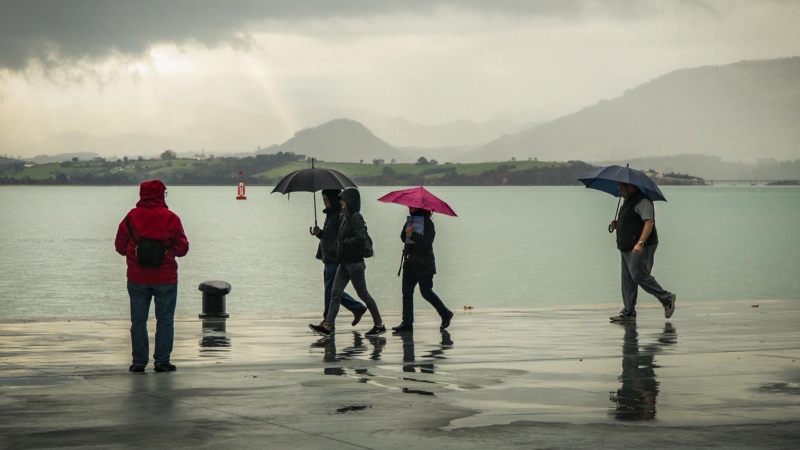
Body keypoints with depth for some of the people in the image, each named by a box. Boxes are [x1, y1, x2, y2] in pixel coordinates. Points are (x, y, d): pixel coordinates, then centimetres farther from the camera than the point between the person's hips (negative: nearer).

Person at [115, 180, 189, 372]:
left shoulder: (131, 217, -3)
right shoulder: (171, 219, -7)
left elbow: (120, 247, 2)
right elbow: (182, 249, -3)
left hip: (137, 279, 1)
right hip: (165, 279, -1)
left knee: (138, 320, 8)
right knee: (165, 320, 6)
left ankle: (139, 361, 7)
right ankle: (162, 361, 4)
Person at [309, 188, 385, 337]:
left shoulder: (356, 217, -16)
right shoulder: (346, 217, 12)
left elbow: (361, 238, -24)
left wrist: (345, 242, -14)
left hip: (355, 263, -9)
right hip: (345, 262, 9)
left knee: (363, 294, -1)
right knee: (335, 293, 4)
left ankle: (379, 325, 10)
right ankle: (327, 326, 3)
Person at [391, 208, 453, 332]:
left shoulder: (427, 223, -10)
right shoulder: (410, 221, 12)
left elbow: (427, 242, -21)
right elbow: (403, 238, 8)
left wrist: (413, 233, -28)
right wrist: (406, 229, -9)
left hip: (423, 265, -7)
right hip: (410, 264, 7)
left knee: (426, 292, -3)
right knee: (407, 292, 1)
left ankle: (446, 314, 14)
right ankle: (407, 322, 1)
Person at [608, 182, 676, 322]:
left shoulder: (642, 201, -14)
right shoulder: (628, 201, 20)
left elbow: (649, 222, -24)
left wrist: (640, 243, -33)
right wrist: (617, 225, 10)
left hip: (640, 248, -10)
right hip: (627, 248, 11)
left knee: (638, 275, -14)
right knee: (627, 279, 7)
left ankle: (667, 299, -1)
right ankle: (628, 312, 9)